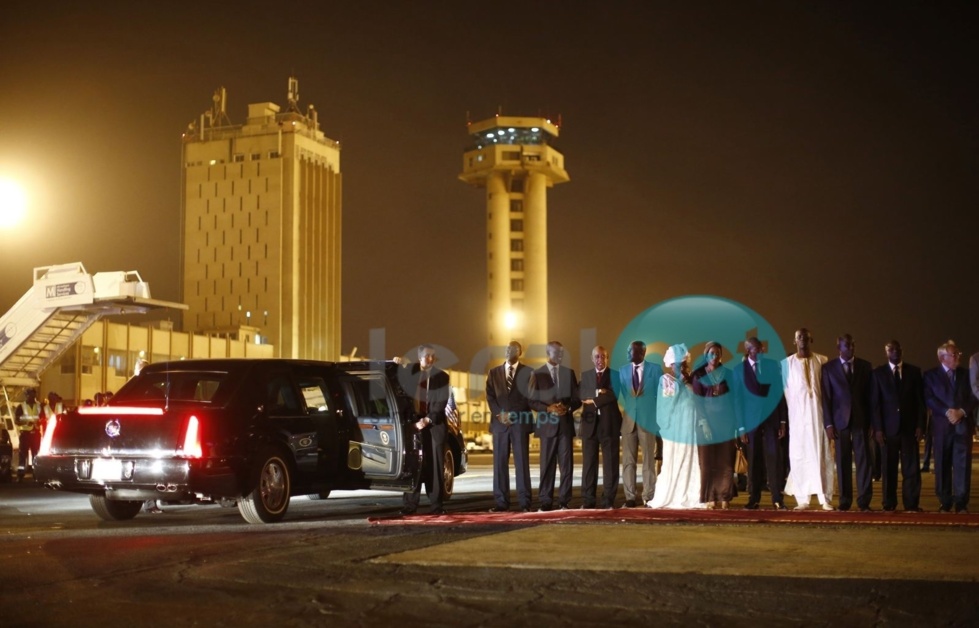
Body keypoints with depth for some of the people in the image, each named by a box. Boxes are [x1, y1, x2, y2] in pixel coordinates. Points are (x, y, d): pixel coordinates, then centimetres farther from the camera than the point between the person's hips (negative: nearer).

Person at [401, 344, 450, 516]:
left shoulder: (441, 376, 4)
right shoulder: (411, 372, 9)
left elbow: (441, 402, -3)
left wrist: (428, 419, -13)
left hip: (435, 424, -1)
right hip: (414, 422, 1)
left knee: (435, 465, -2)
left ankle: (435, 504, 1)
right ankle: (410, 504, 0)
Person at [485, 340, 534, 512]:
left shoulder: (528, 372, 6)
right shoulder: (494, 372, 13)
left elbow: (529, 397, 1)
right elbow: (490, 397, 7)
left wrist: (514, 415, -9)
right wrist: (500, 414, -9)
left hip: (521, 422, -2)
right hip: (499, 422, 2)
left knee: (522, 462, -3)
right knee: (500, 463, 0)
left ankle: (524, 502, -2)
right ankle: (501, 502, 2)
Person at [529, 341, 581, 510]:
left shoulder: (569, 373, 13)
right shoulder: (538, 374, 4)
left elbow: (577, 399, 10)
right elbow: (533, 401, 0)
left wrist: (567, 407, -10)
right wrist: (548, 408, -16)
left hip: (566, 424, 2)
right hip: (547, 424, -2)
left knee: (567, 464, 0)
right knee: (547, 464, 0)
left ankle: (564, 501, 4)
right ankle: (546, 502, 4)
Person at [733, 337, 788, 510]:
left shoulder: (772, 365, 3)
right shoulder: (739, 370, 3)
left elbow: (780, 392, 4)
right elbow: (738, 399, 3)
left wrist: (783, 421, 0)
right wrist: (741, 426, -3)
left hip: (772, 418, 0)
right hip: (751, 419, 0)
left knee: (774, 457, -5)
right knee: (754, 459, 4)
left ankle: (777, 498, -3)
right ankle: (754, 498, 10)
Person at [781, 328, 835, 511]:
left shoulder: (822, 361, 7)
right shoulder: (787, 363, 6)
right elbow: (784, 391, 6)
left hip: (818, 413, 0)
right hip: (797, 414, 0)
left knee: (821, 454, -3)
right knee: (798, 455, -2)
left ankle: (825, 498, -2)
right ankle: (802, 499, 1)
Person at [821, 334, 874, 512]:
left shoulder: (865, 366, 7)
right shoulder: (828, 368, 5)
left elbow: (870, 396, 7)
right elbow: (826, 397, 3)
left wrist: (871, 422, 2)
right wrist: (828, 423, -4)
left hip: (861, 420, 0)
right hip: (840, 420, 0)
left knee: (863, 460, -5)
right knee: (843, 462, 3)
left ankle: (864, 501, -2)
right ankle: (845, 501, 10)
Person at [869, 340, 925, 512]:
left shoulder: (914, 371, 8)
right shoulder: (878, 373, 6)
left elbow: (920, 401, 7)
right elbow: (874, 403, 3)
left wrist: (920, 425, -1)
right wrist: (877, 428, -5)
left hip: (909, 427, 1)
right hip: (888, 427, -1)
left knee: (911, 467, -2)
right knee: (888, 468, 2)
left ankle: (911, 504, 2)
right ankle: (889, 504, 7)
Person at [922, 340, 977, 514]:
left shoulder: (966, 374, 13)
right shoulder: (931, 375, 6)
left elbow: (973, 397, 6)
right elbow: (929, 399, -4)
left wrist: (962, 411, -11)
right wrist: (947, 412, -15)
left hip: (964, 424, 1)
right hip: (942, 425, -1)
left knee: (963, 465, -3)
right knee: (943, 465, 1)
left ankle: (961, 504, -1)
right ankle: (945, 503, 7)